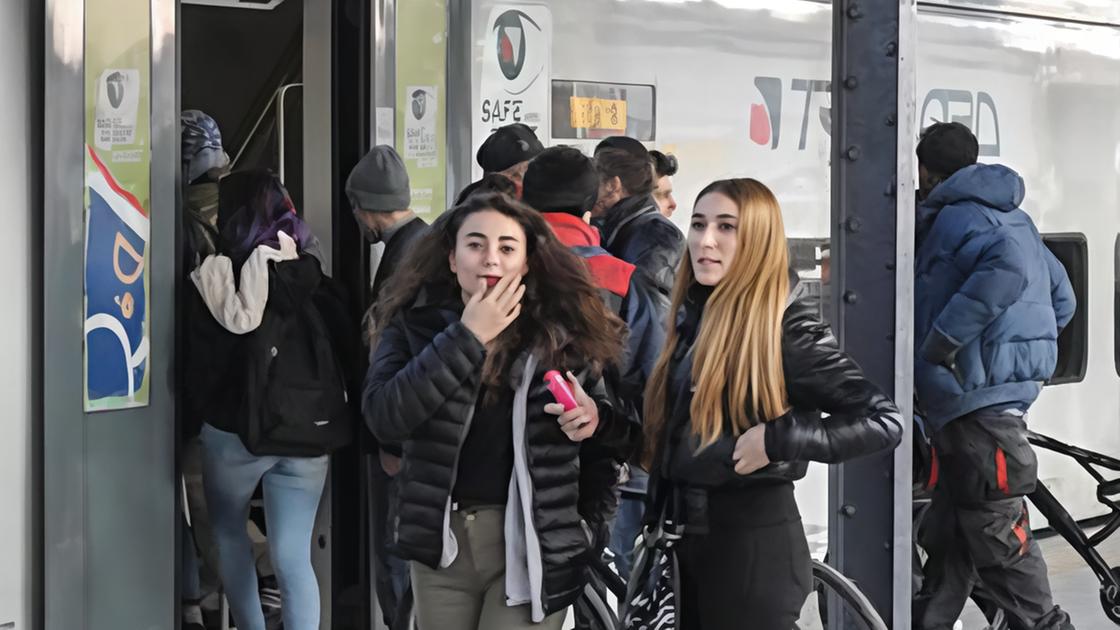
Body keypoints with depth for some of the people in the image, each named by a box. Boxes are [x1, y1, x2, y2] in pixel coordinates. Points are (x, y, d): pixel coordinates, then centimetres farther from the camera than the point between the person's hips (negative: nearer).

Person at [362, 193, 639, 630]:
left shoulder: (567, 331, -1)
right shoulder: (415, 324, 1)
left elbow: (626, 432, 10)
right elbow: (383, 417, -16)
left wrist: (596, 419, -14)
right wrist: (466, 337, -17)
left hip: (531, 543, -2)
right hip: (442, 541, 2)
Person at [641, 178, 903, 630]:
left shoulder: (787, 327, -14)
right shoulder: (694, 317, 8)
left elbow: (885, 421, -20)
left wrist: (775, 439, -23)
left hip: (753, 542, -7)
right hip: (690, 533, 7)